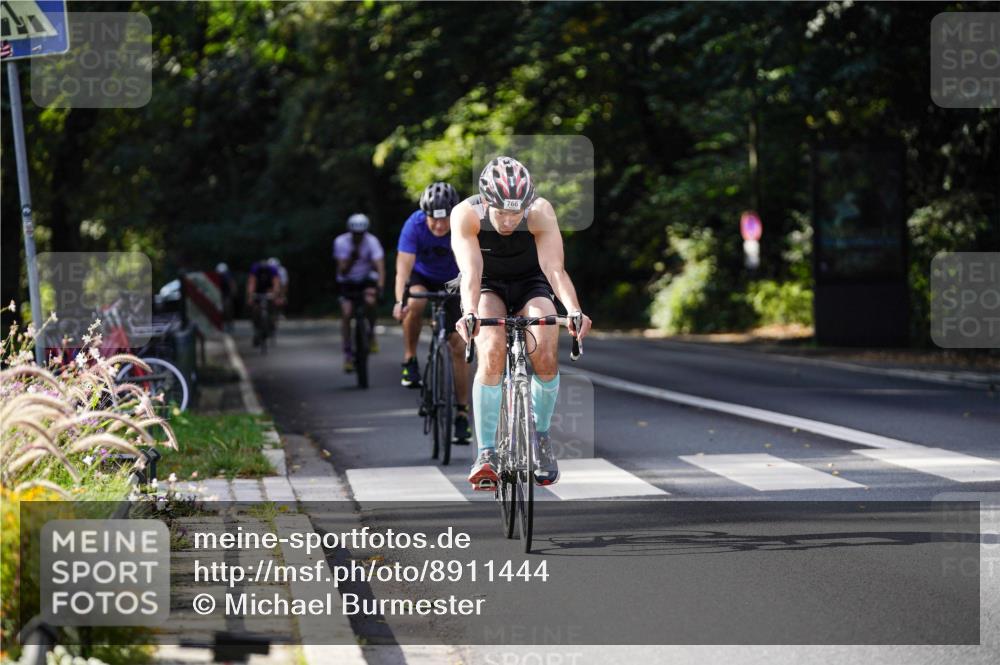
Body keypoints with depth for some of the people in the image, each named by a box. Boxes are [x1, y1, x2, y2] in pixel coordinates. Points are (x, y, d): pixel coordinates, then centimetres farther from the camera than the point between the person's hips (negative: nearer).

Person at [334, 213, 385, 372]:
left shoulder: (372, 241, -21)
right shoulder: (341, 242, -19)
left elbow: (379, 265, -30)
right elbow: (342, 271, -21)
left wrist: (380, 285, -46)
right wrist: (351, 259, -40)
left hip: (367, 278, -1)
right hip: (347, 281, 1)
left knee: (370, 301, -31)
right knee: (346, 313, -16)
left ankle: (371, 334, -5)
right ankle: (348, 354, -6)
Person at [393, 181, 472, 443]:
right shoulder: (414, 225, -32)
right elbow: (403, 268, -38)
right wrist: (399, 301, -54)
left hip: (451, 282, 0)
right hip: (421, 276, 0)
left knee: (458, 345, -8)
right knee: (415, 304, -35)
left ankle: (462, 414, 1)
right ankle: (410, 361, -13)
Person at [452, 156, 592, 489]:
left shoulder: (541, 213, -29)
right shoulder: (466, 214, -29)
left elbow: (554, 268, -37)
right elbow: (470, 271, -38)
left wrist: (574, 311, -53)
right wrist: (470, 313, -57)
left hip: (530, 284, 1)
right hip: (488, 286, -1)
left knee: (546, 356, -22)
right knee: (492, 353, -27)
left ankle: (541, 435, 4)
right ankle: (486, 452, -23)